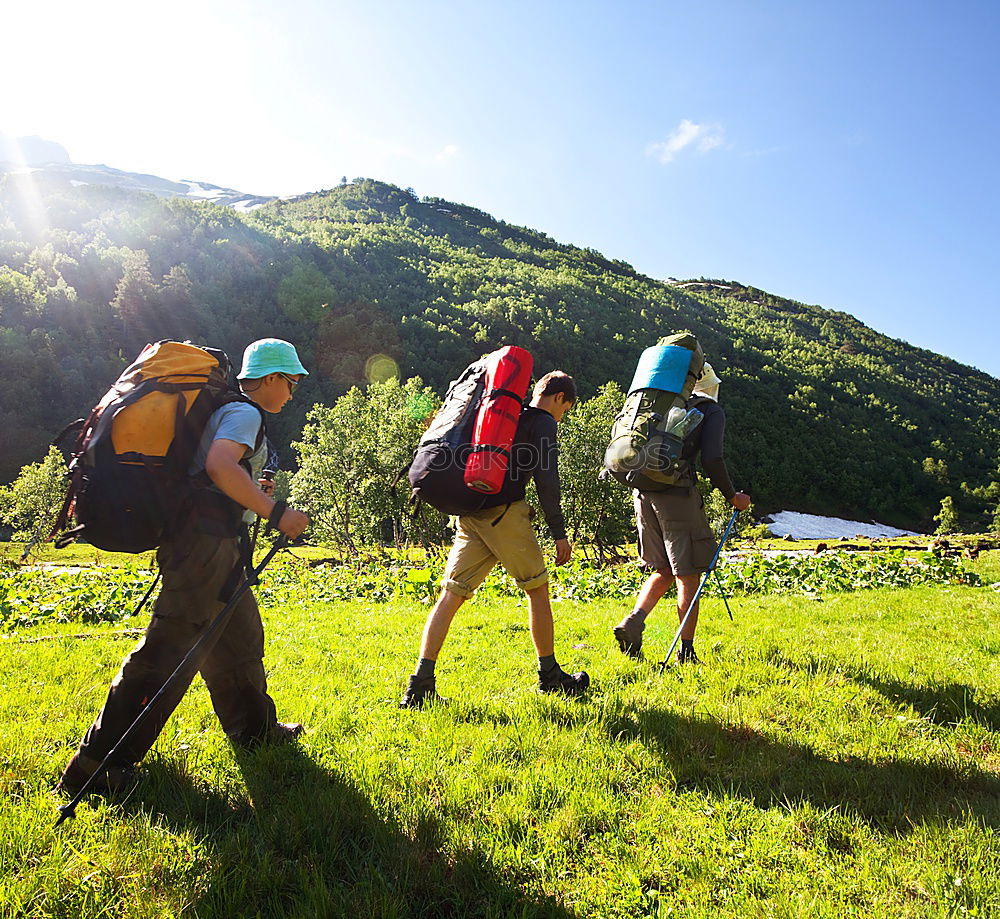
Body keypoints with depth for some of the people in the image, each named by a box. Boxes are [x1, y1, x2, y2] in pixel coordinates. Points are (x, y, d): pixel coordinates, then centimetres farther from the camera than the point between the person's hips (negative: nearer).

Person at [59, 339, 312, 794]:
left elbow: (211, 478, 28)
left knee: (240, 635, 19)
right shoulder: (244, 414, -8)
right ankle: (97, 763, 0)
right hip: (206, 540, -11)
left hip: (217, 545, 11)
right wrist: (275, 512, -26)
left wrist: (251, 492, 25)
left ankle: (254, 727, 34)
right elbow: (219, 464, -27)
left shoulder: (228, 412, 24)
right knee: (169, 648, -8)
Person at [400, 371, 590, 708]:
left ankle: (420, 683, -6)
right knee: (537, 589, 10)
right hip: (506, 513, -6)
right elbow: (546, 480, -7)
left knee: (451, 595, 0)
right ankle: (550, 675, 19)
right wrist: (559, 534, -6)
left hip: (471, 515, 6)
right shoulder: (543, 422, 2)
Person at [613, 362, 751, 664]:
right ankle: (686, 651, 8)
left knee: (663, 571, 17)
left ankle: (633, 621, -2)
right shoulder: (712, 411, 5)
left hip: (643, 490, 6)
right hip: (677, 494, -6)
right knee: (688, 576, 5)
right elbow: (712, 460, -9)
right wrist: (732, 496, 4)